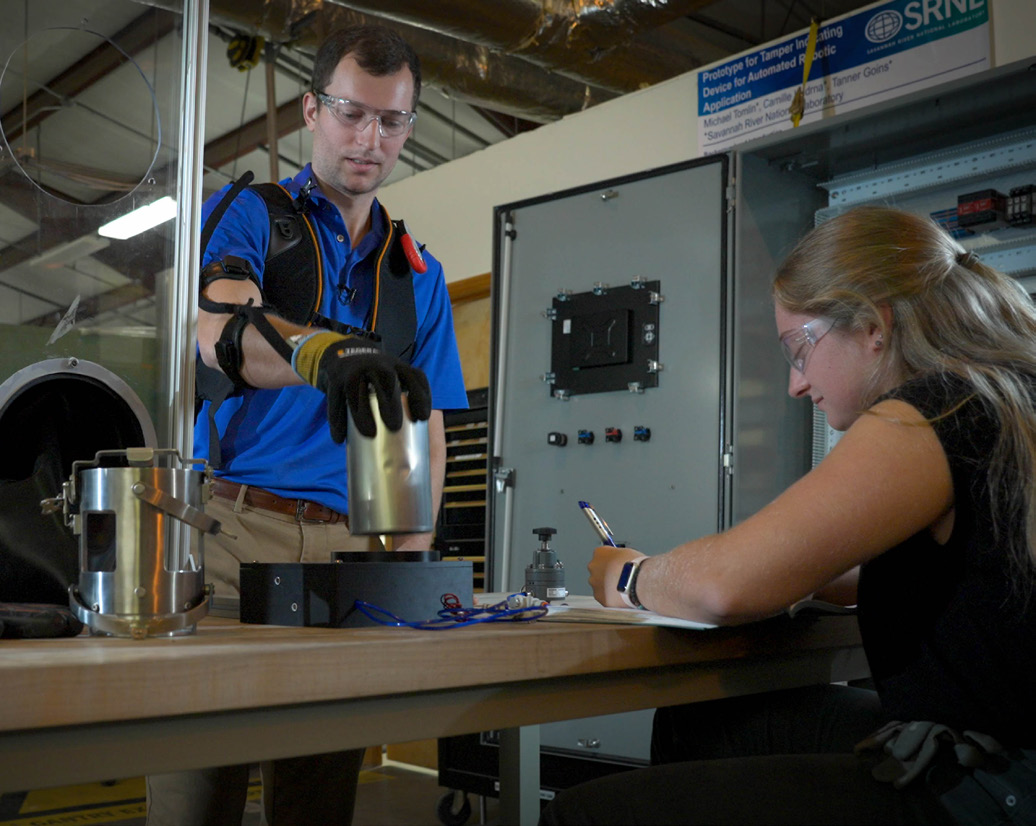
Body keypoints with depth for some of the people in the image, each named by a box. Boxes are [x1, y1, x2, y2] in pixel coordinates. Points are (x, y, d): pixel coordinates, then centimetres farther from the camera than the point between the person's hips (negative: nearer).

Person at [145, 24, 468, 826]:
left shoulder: (420, 275, 18)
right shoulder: (246, 214, 6)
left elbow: (425, 430, 14)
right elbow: (222, 330, -17)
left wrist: (411, 559, -1)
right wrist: (325, 351, -39)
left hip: (352, 544, 4)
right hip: (232, 521, -3)